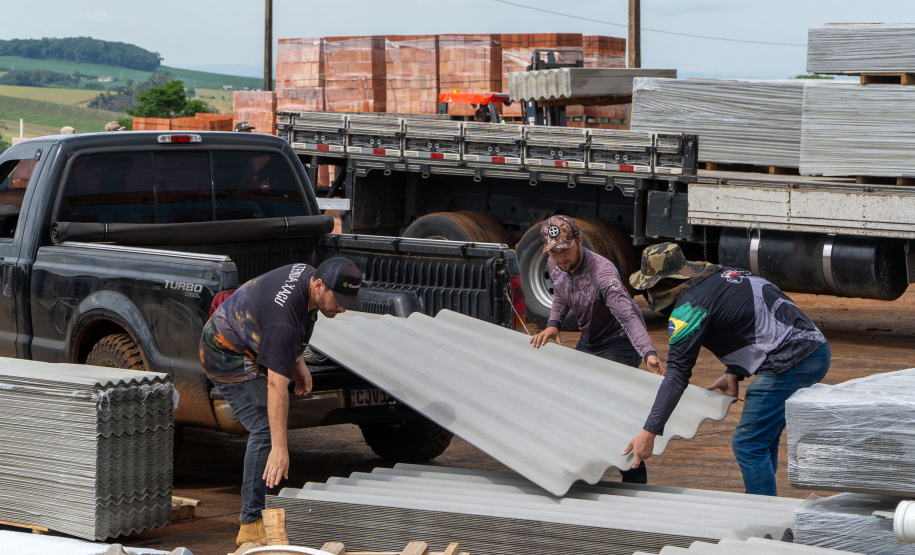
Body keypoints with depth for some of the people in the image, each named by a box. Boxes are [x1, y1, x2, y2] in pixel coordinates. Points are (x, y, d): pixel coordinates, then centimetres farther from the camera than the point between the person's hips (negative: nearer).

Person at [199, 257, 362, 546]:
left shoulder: (306, 274, -9)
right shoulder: (285, 319, -36)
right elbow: (276, 385, -40)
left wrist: (298, 363, 10)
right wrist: (280, 449, -42)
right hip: (230, 358, -10)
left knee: (265, 428, 14)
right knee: (266, 430, -18)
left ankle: (255, 513, 19)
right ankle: (252, 524, -18)